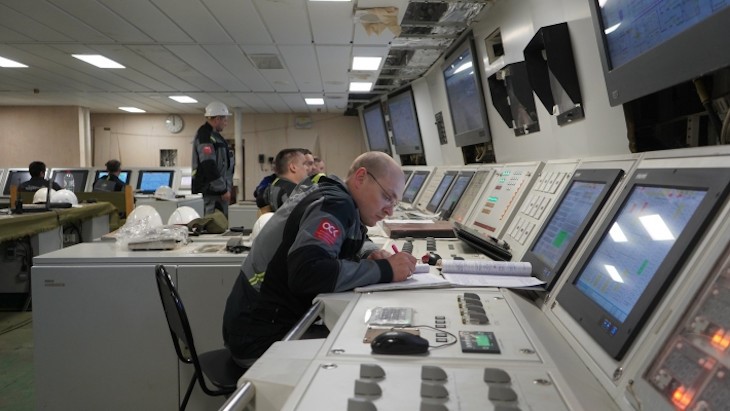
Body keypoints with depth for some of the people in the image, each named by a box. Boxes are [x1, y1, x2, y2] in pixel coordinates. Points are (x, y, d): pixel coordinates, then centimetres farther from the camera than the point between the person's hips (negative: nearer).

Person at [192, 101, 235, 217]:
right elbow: (209, 167, -22)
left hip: (218, 190, 10)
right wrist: (223, 190, -19)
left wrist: (226, 188, 21)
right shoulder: (205, 137, -14)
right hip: (213, 191, -10)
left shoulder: (213, 135, 19)